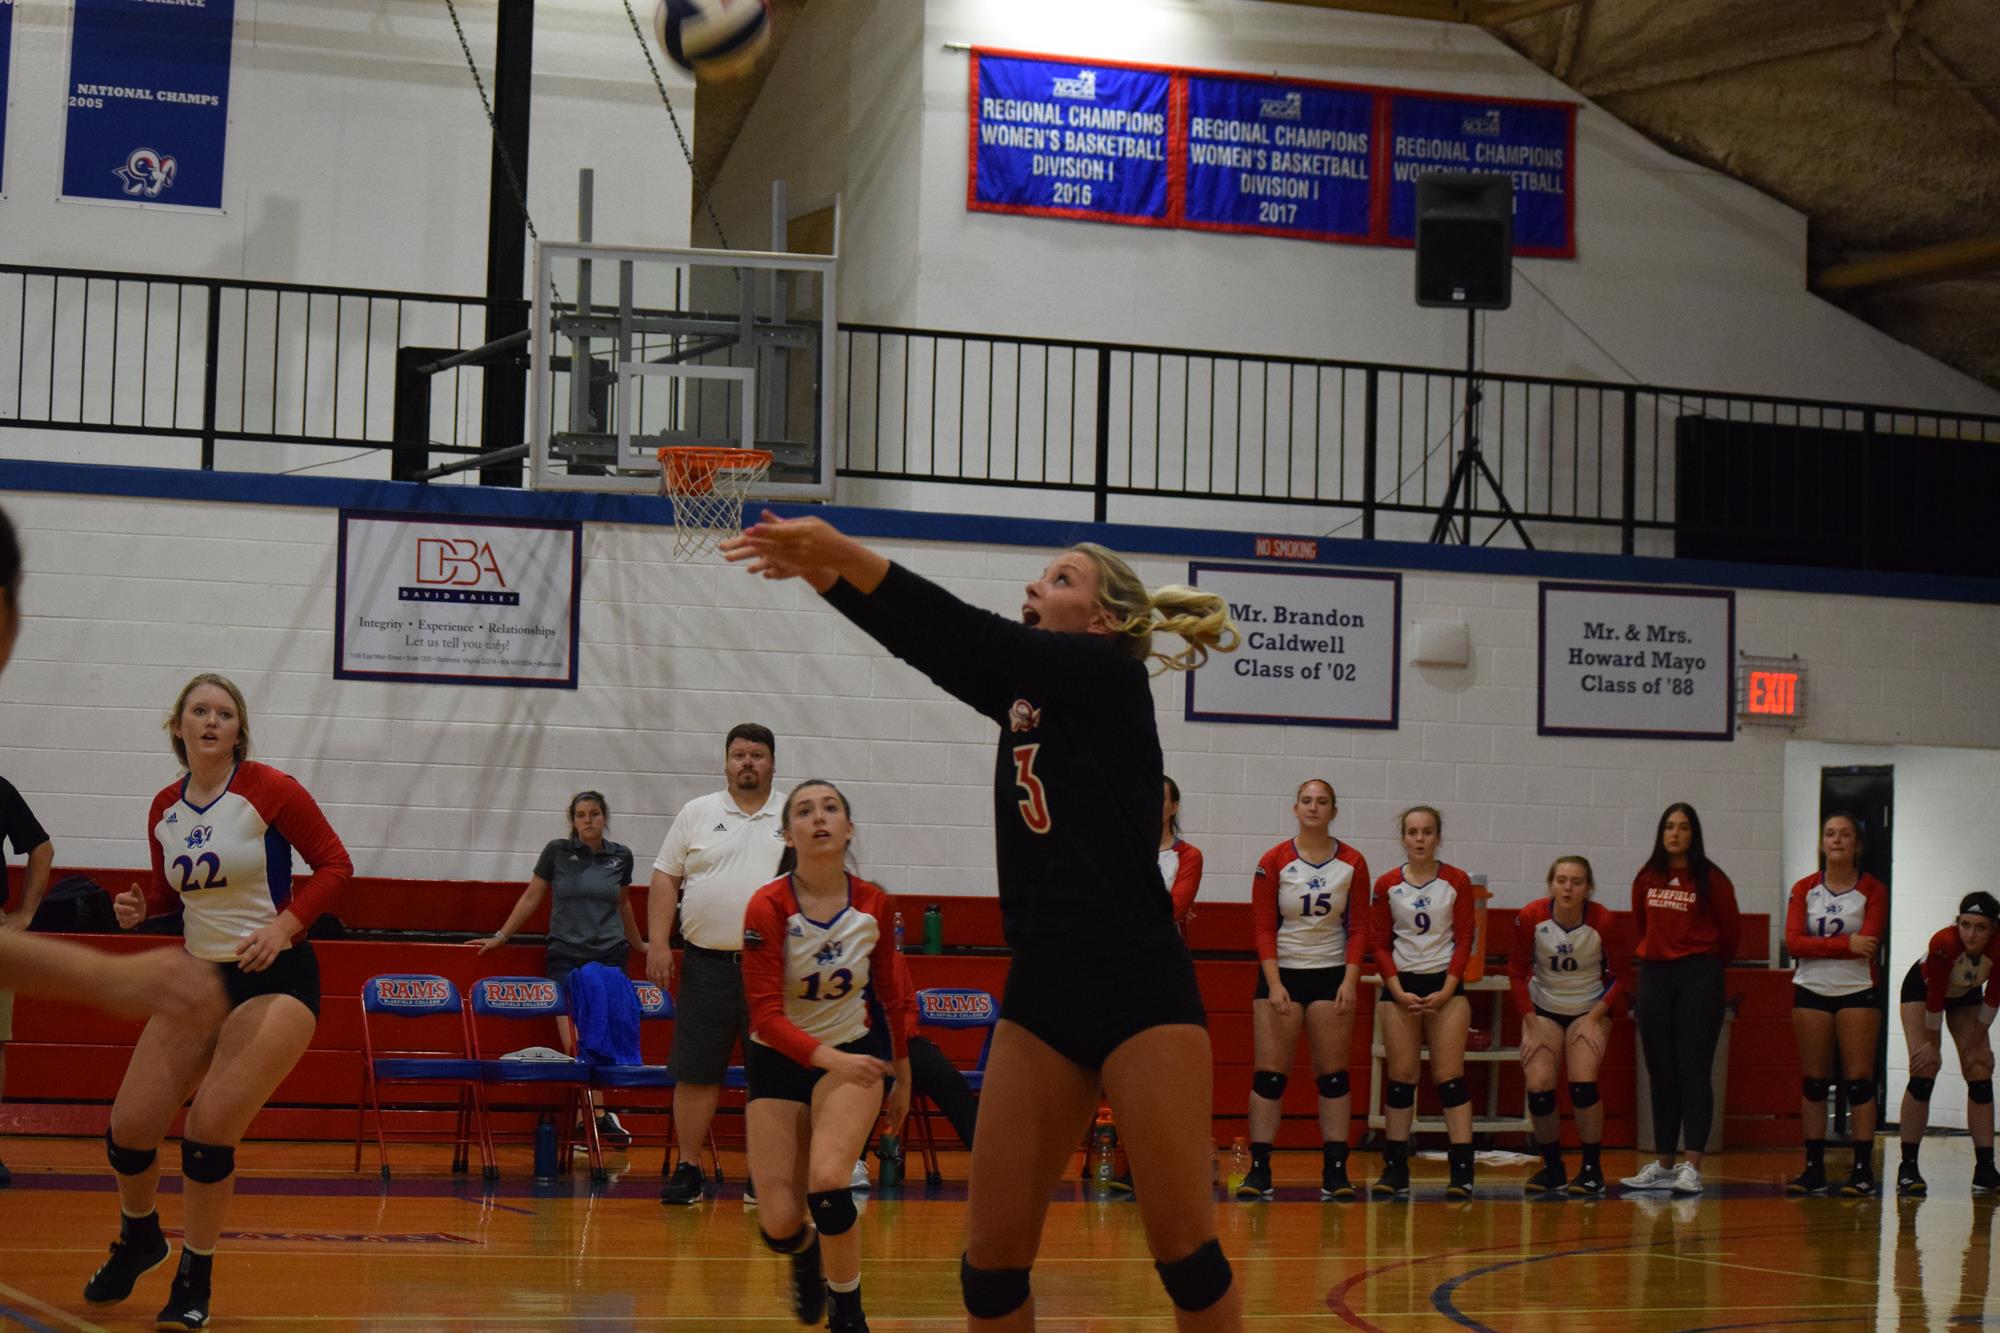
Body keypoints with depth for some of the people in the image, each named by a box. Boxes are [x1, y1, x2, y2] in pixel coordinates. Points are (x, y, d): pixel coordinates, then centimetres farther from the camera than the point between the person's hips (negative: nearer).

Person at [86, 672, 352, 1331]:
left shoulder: (268, 790, -11)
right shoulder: (165, 808, 6)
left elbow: (334, 864, -8)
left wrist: (282, 926, -19)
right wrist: (142, 906, -2)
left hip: (275, 978, -5)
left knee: (209, 1132, -15)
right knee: (128, 1128, 0)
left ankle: (195, 1279, 6)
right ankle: (138, 1239, 32)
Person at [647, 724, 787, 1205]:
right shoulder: (697, 814, 8)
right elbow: (666, 879, 7)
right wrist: (657, 943, -2)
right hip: (708, 964, 1)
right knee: (695, 1071, 2)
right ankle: (688, 1169, 9)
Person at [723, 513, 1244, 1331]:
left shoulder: (1110, 675, -4)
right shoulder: (1025, 697, 16)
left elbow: (972, 637, -13)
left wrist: (844, 552, -15)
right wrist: (822, 572, -3)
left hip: (1139, 988, -7)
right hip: (1043, 989, 7)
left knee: (1183, 1246, -7)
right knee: (992, 1250, 3)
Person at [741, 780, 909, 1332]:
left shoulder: (873, 906, -7)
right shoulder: (767, 907, -18)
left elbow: (891, 994, 10)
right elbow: (766, 1014, -20)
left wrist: (901, 1069, 19)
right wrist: (827, 1058, -35)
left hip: (851, 1055, 1)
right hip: (778, 1061, -1)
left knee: (826, 1180, -27)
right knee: (780, 1226, -6)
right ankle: (806, 1253, 34)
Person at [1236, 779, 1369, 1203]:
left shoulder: (1352, 863, 2)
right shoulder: (1273, 862, -3)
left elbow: (1359, 927, 2)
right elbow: (1262, 927, -4)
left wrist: (1350, 980, -8)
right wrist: (1274, 984, -12)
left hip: (1332, 975, 1)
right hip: (1281, 972, -1)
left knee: (1333, 1074, 1)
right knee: (1269, 1073, -4)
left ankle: (1335, 1169, 3)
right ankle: (1258, 1169, -2)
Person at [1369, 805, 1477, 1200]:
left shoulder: (1456, 881, 0)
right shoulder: (1387, 885, 3)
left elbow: (1464, 940, 0)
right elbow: (1379, 944, 4)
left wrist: (1446, 990, -10)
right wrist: (1398, 991, -8)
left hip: (1445, 984, -1)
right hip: (1401, 985, 1)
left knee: (1449, 1077, -6)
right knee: (1400, 1077, 1)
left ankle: (1462, 1169, -7)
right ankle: (1395, 1169, 5)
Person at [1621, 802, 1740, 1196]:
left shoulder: (1711, 879, -4)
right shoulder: (1646, 879, 7)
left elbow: (1731, 929, 6)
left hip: (1698, 977, -4)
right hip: (1654, 976, 4)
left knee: (1693, 1070, -7)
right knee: (1661, 1072, 7)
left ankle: (1692, 1166, -10)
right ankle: (1664, 1163, 13)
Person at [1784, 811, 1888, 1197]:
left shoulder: (1873, 890, 0)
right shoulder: (1804, 889, 6)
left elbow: (1869, 942, -13)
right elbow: (1794, 942, -7)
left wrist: (1820, 944, -12)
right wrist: (1846, 944, -16)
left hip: (1858, 991, -2)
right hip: (1811, 991, 2)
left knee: (1859, 1081, -5)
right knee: (1814, 1082, 4)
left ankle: (1863, 1169, -2)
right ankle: (1814, 1168, 7)